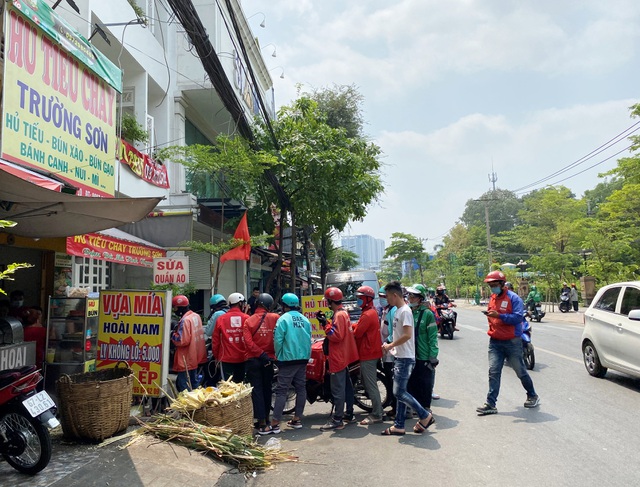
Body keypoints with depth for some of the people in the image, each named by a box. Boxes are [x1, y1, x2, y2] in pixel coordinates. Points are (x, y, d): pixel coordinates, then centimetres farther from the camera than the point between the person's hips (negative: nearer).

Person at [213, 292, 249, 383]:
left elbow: (215, 340, 2)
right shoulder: (247, 318, -7)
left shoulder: (221, 319, -3)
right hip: (243, 358, 0)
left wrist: (217, 356, 16)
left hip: (226, 359, 0)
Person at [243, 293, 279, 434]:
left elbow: (248, 342, -16)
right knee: (267, 389, 16)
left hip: (253, 359, -1)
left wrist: (261, 354, -15)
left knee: (257, 390, 2)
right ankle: (266, 418, 27)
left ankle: (262, 423, -2)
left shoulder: (248, 321, -6)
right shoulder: (275, 318, -6)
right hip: (269, 358, 1)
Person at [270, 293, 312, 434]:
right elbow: (309, 340, 8)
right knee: (301, 388, 12)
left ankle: (275, 423, -7)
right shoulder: (305, 319, 7)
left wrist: (278, 355, 3)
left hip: (288, 359, -6)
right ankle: (297, 419, 20)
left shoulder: (283, 319, -10)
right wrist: (306, 355, 16)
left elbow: (278, 340, -12)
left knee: (281, 391, -5)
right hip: (303, 359, 6)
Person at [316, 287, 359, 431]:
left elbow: (336, 335, -24)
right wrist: (326, 323, 7)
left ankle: (337, 420, -6)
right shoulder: (343, 313, 14)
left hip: (338, 358, -11)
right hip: (344, 356, 11)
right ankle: (349, 413, 27)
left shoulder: (338, 315, -18)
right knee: (346, 385, 17)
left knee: (338, 389, -8)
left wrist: (326, 324, -17)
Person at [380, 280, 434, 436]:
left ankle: (425, 416, 6)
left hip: (405, 358, -10)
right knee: (400, 393, 12)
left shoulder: (405, 311, -16)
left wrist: (390, 345, -15)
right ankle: (399, 426, 19)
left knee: (399, 393, -7)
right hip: (399, 357, 10)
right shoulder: (398, 311, 13)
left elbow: (407, 335, -25)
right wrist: (391, 346, 8)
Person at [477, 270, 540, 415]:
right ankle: (490, 404, -1)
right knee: (493, 372, -2)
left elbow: (518, 317, -22)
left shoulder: (513, 298, -11)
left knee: (520, 371, 10)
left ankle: (532, 396, 34)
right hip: (495, 342, 5)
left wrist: (499, 316, -30)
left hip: (512, 342, -5)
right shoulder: (492, 298, 10)